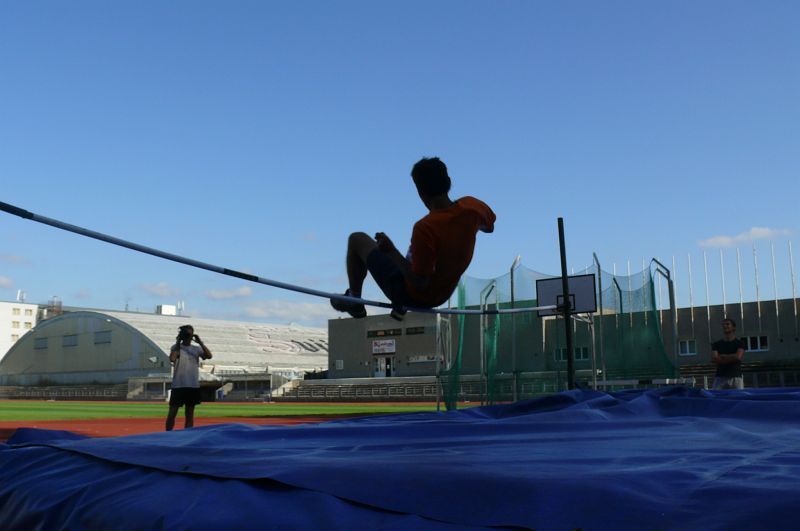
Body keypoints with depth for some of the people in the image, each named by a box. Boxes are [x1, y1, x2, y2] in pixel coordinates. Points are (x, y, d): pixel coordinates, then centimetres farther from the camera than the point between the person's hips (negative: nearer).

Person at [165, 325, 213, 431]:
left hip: (193, 385, 3)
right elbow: (172, 359, -19)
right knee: (173, 412, -1)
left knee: (190, 412, 8)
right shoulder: (176, 347, 1)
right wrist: (178, 343, -11)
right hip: (178, 385, -3)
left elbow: (209, 356, -7)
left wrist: (200, 342, -8)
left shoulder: (197, 348, 9)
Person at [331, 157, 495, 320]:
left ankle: (354, 301, 22)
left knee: (357, 239, 7)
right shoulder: (471, 206, -15)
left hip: (412, 295, -6)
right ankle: (400, 307, 34)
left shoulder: (425, 228, -34)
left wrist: (392, 251, -24)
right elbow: (489, 226, 9)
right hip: (441, 296, 6)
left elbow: (420, 282, -28)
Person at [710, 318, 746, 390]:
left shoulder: (740, 343, 8)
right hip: (720, 378, 1)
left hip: (736, 378, -1)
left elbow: (738, 357, -9)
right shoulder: (716, 344, 12)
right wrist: (732, 358, -4)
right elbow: (714, 359, -2)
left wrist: (722, 356, 0)